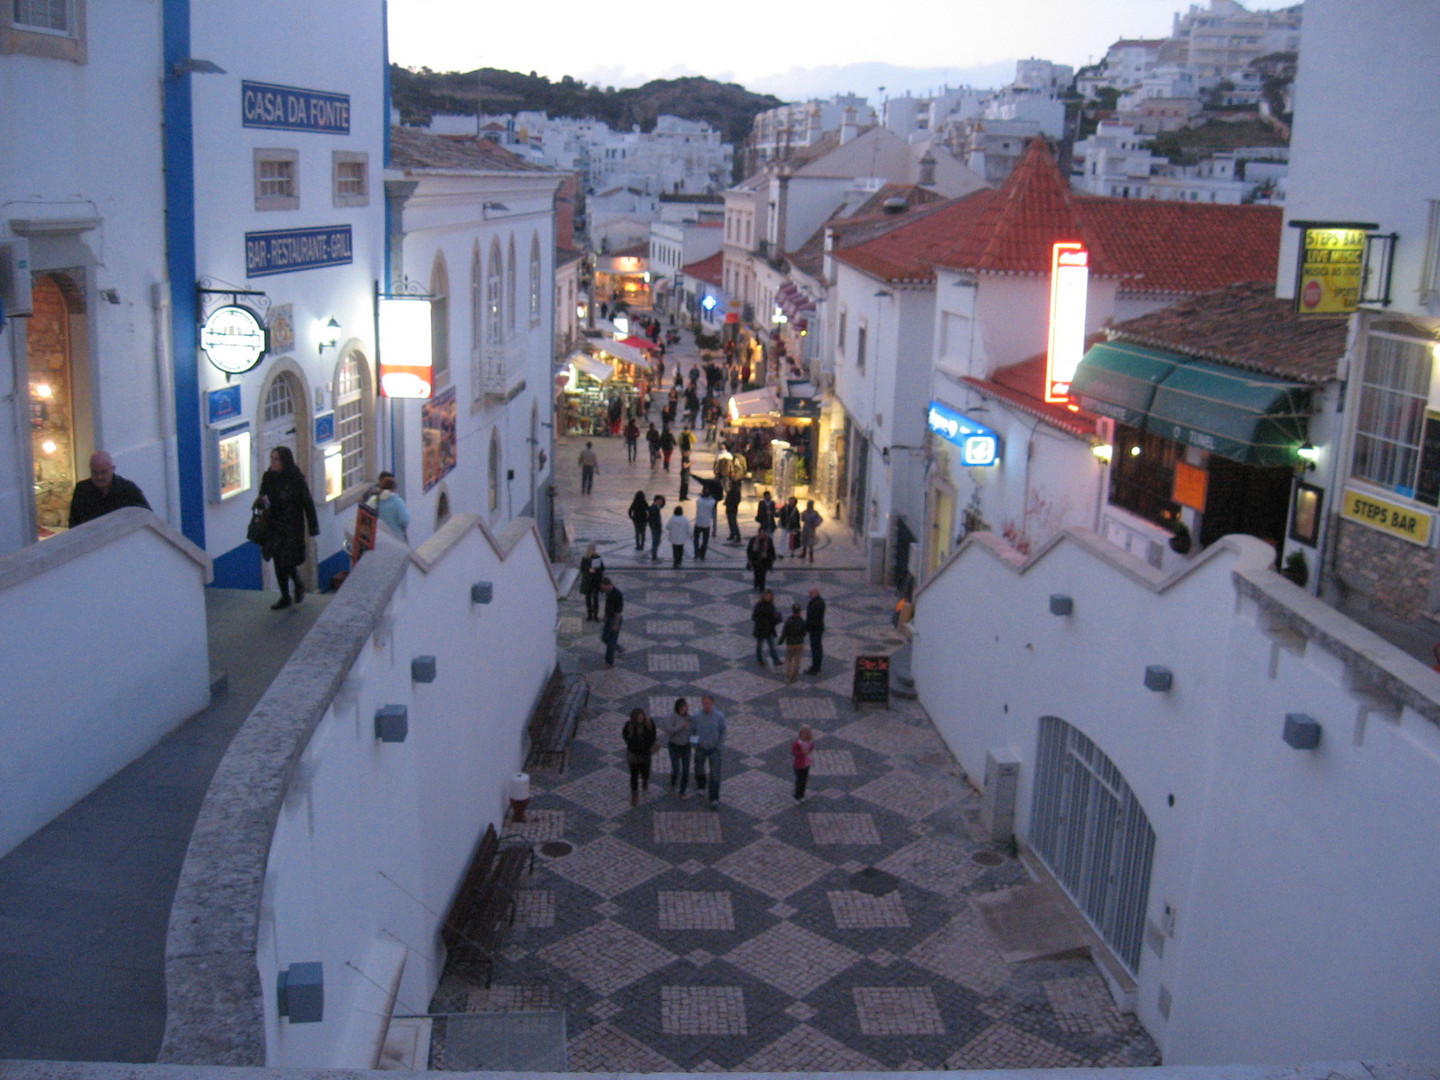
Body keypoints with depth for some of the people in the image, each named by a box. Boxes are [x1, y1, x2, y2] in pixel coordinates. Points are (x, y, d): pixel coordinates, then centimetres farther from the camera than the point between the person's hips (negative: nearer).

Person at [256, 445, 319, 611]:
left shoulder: (296, 479, -10)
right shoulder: (268, 478, 2)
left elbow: (308, 503, -6)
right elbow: (263, 500, 12)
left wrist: (313, 527, -6)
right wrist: (261, 502, -14)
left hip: (292, 526, -5)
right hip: (274, 527, 5)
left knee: (288, 561, -7)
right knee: (278, 561, 8)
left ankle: (299, 585, 24)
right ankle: (284, 597, 21)